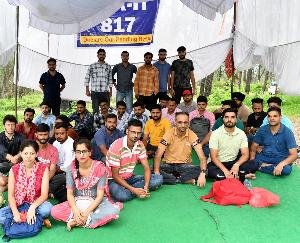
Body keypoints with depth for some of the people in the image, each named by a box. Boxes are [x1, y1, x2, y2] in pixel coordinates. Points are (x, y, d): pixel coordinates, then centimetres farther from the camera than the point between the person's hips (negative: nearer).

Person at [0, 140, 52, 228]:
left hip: (36, 204, -3)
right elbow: (11, 195, -5)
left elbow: (44, 194, -12)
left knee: (47, 208, -36)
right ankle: (39, 220, -16)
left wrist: (32, 207, -29)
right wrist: (15, 212, -22)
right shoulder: (14, 170, -2)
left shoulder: (43, 169, -7)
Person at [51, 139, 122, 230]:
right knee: (54, 211, -24)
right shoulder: (72, 168, -6)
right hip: (77, 202, 1)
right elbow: (70, 193, -6)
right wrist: (75, 211, -24)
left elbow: (100, 195, -14)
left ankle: (76, 221, -24)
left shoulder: (99, 168, -13)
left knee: (113, 211, -34)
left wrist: (87, 212, -26)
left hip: (96, 202, -1)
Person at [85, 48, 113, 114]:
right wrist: (87, 90, -1)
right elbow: (87, 78, 5)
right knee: (95, 110, -1)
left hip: (105, 92, 2)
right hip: (95, 92, -2)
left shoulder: (108, 67, 11)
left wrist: (110, 91, 8)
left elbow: (110, 79, 13)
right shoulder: (92, 66, 4)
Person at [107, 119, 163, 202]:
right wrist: (133, 190, -28)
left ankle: (126, 190, -14)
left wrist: (146, 186, -23)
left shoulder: (140, 145, -4)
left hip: (130, 177, 7)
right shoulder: (117, 146, -23)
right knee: (122, 196, -39)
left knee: (158, 179, -11)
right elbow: (115, 175, -21)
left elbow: (146, 168, -4)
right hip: (114, 179, -7)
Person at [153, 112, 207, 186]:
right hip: (169, 165, 0)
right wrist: (156, 173, -33)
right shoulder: (169, 133, -13)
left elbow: (202, 157, -16)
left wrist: (203, 174, -35)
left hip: (185, 165, 0)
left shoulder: (192, 135, -11)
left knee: (199, 170, -28)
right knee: (152, 172, -29)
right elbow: (158, 155, -17)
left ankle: (169, 178, -19)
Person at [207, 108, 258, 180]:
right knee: (210, 170, -36)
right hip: (218, 163, -3)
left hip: (233, 163, 3)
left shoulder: (241, 134, 0)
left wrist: (236, 165, -25)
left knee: (253, 165, -20)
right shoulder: (215, 134, -10)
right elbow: (213, 157, -15)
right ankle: (238, 176, -24)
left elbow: (245, 154, -4)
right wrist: (225, 170, -29)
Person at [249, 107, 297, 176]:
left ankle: (262, 166, -18)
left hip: (280, 160, -1)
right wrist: (252, 159, -13)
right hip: (264, 158, 2)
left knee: (286, 169, -36)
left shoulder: (287, 132, -10)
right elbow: (254, 146, 7)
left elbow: (294, 155, -14)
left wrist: (281, 164, -31)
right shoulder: (262, 130, 0)